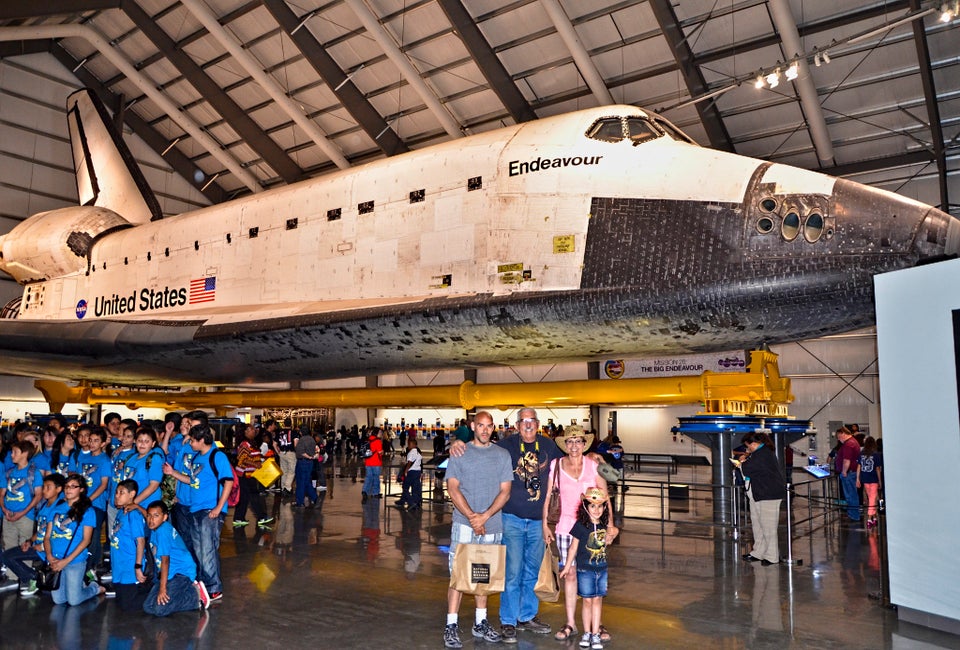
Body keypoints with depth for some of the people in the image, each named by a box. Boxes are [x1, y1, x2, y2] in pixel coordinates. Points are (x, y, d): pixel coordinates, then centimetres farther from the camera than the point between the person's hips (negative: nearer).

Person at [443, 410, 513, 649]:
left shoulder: (502, 455, 6)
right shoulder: (460, 452, 1)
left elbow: (505, 491, 1)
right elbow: (453, 488, -4)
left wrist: (485, 516, -11)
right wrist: (472, 516, -14)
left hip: (492, 526, 3)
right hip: (464, 524, -2)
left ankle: (480, 622, 24)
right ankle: (451, 626, 3)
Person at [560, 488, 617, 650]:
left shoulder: (604, 525, 1)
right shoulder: (580, 525, -11)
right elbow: (573, 547, -2)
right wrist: (568, 566, 3)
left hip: (601, 568, 3)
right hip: (585, 569, -3)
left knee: (598, 600, 6)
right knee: (587, 600, 4)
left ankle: (595, 635, 13)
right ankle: (587, 633, 17)